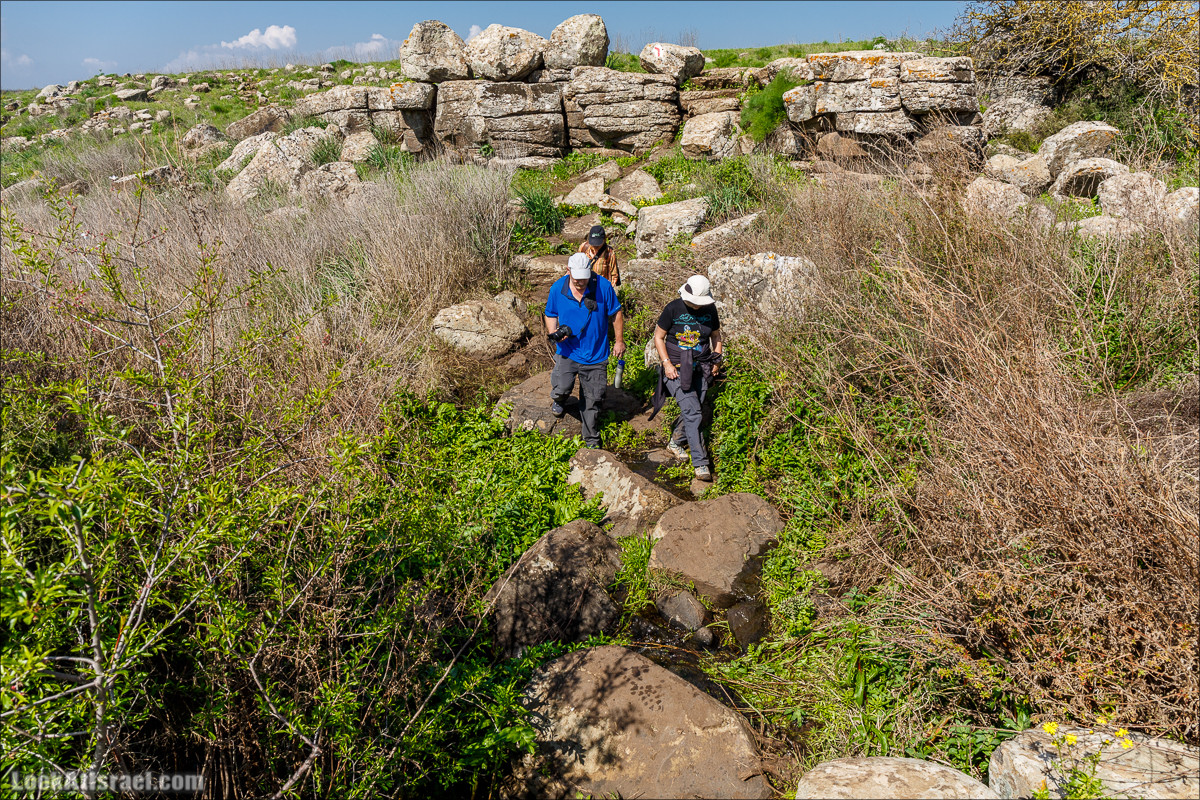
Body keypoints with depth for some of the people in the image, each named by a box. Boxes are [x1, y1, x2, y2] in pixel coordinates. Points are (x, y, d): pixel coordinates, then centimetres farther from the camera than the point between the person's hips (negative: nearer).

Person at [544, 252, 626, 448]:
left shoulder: (603, 286, -12)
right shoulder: (558, 289, -8)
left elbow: (616, 314, 1)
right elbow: (551, 314, 8)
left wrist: (619, 341, 5)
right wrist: (553, 333, -12)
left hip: (596, 353, 0)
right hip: (568, 351, 0)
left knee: (593, 399, 8)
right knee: (562, 388, -19)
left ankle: (591, 439, 31)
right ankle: (558, 399, 23)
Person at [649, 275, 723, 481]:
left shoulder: (710, 310, 4)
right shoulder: (673, 309, -8)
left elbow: (716, 336, 18)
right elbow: (658, 337, -2)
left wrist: (717, 359, 7)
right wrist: (666, 363, -10)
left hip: (700, 369, 5)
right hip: (677, 368, -5)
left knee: (695, 412, 6)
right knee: (692, 412, -14)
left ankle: (676, 442, 34)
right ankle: (700, 462, -10)